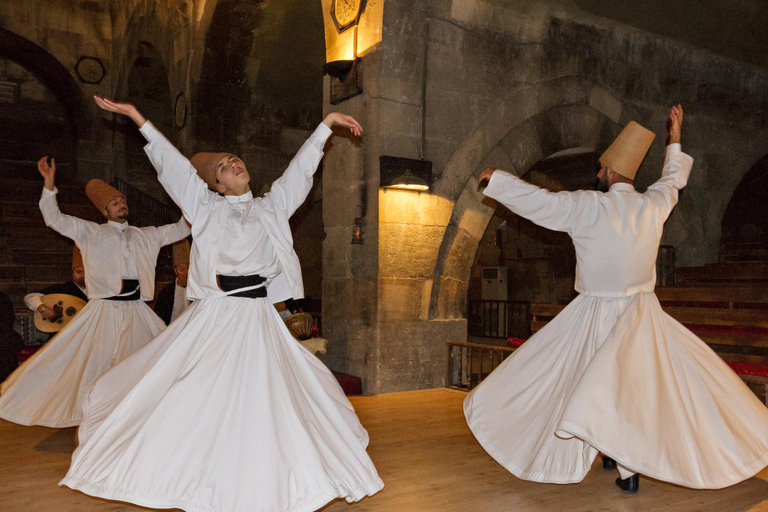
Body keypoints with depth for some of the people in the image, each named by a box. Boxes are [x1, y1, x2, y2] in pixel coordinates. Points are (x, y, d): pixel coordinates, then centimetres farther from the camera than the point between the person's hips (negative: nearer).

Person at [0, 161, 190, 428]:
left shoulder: (146, 235, 16)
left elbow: (181, 229, 16)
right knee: (91, 364, -2)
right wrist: (49, 181, -12)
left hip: (137, 311, 3)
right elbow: (54, 218, 0)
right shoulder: (91, 232, 7)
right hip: (104, 309, -3)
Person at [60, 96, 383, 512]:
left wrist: (328, 122, 20)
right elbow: (171, 162, 11)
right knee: (192, 397, 1)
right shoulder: (207, 208, 10)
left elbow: (301, 167, 17)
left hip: (257, 319, 1)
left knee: (266, 398, 0)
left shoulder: (271, 207, 14)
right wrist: (137, 118, 12)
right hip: (212, 317, -1)